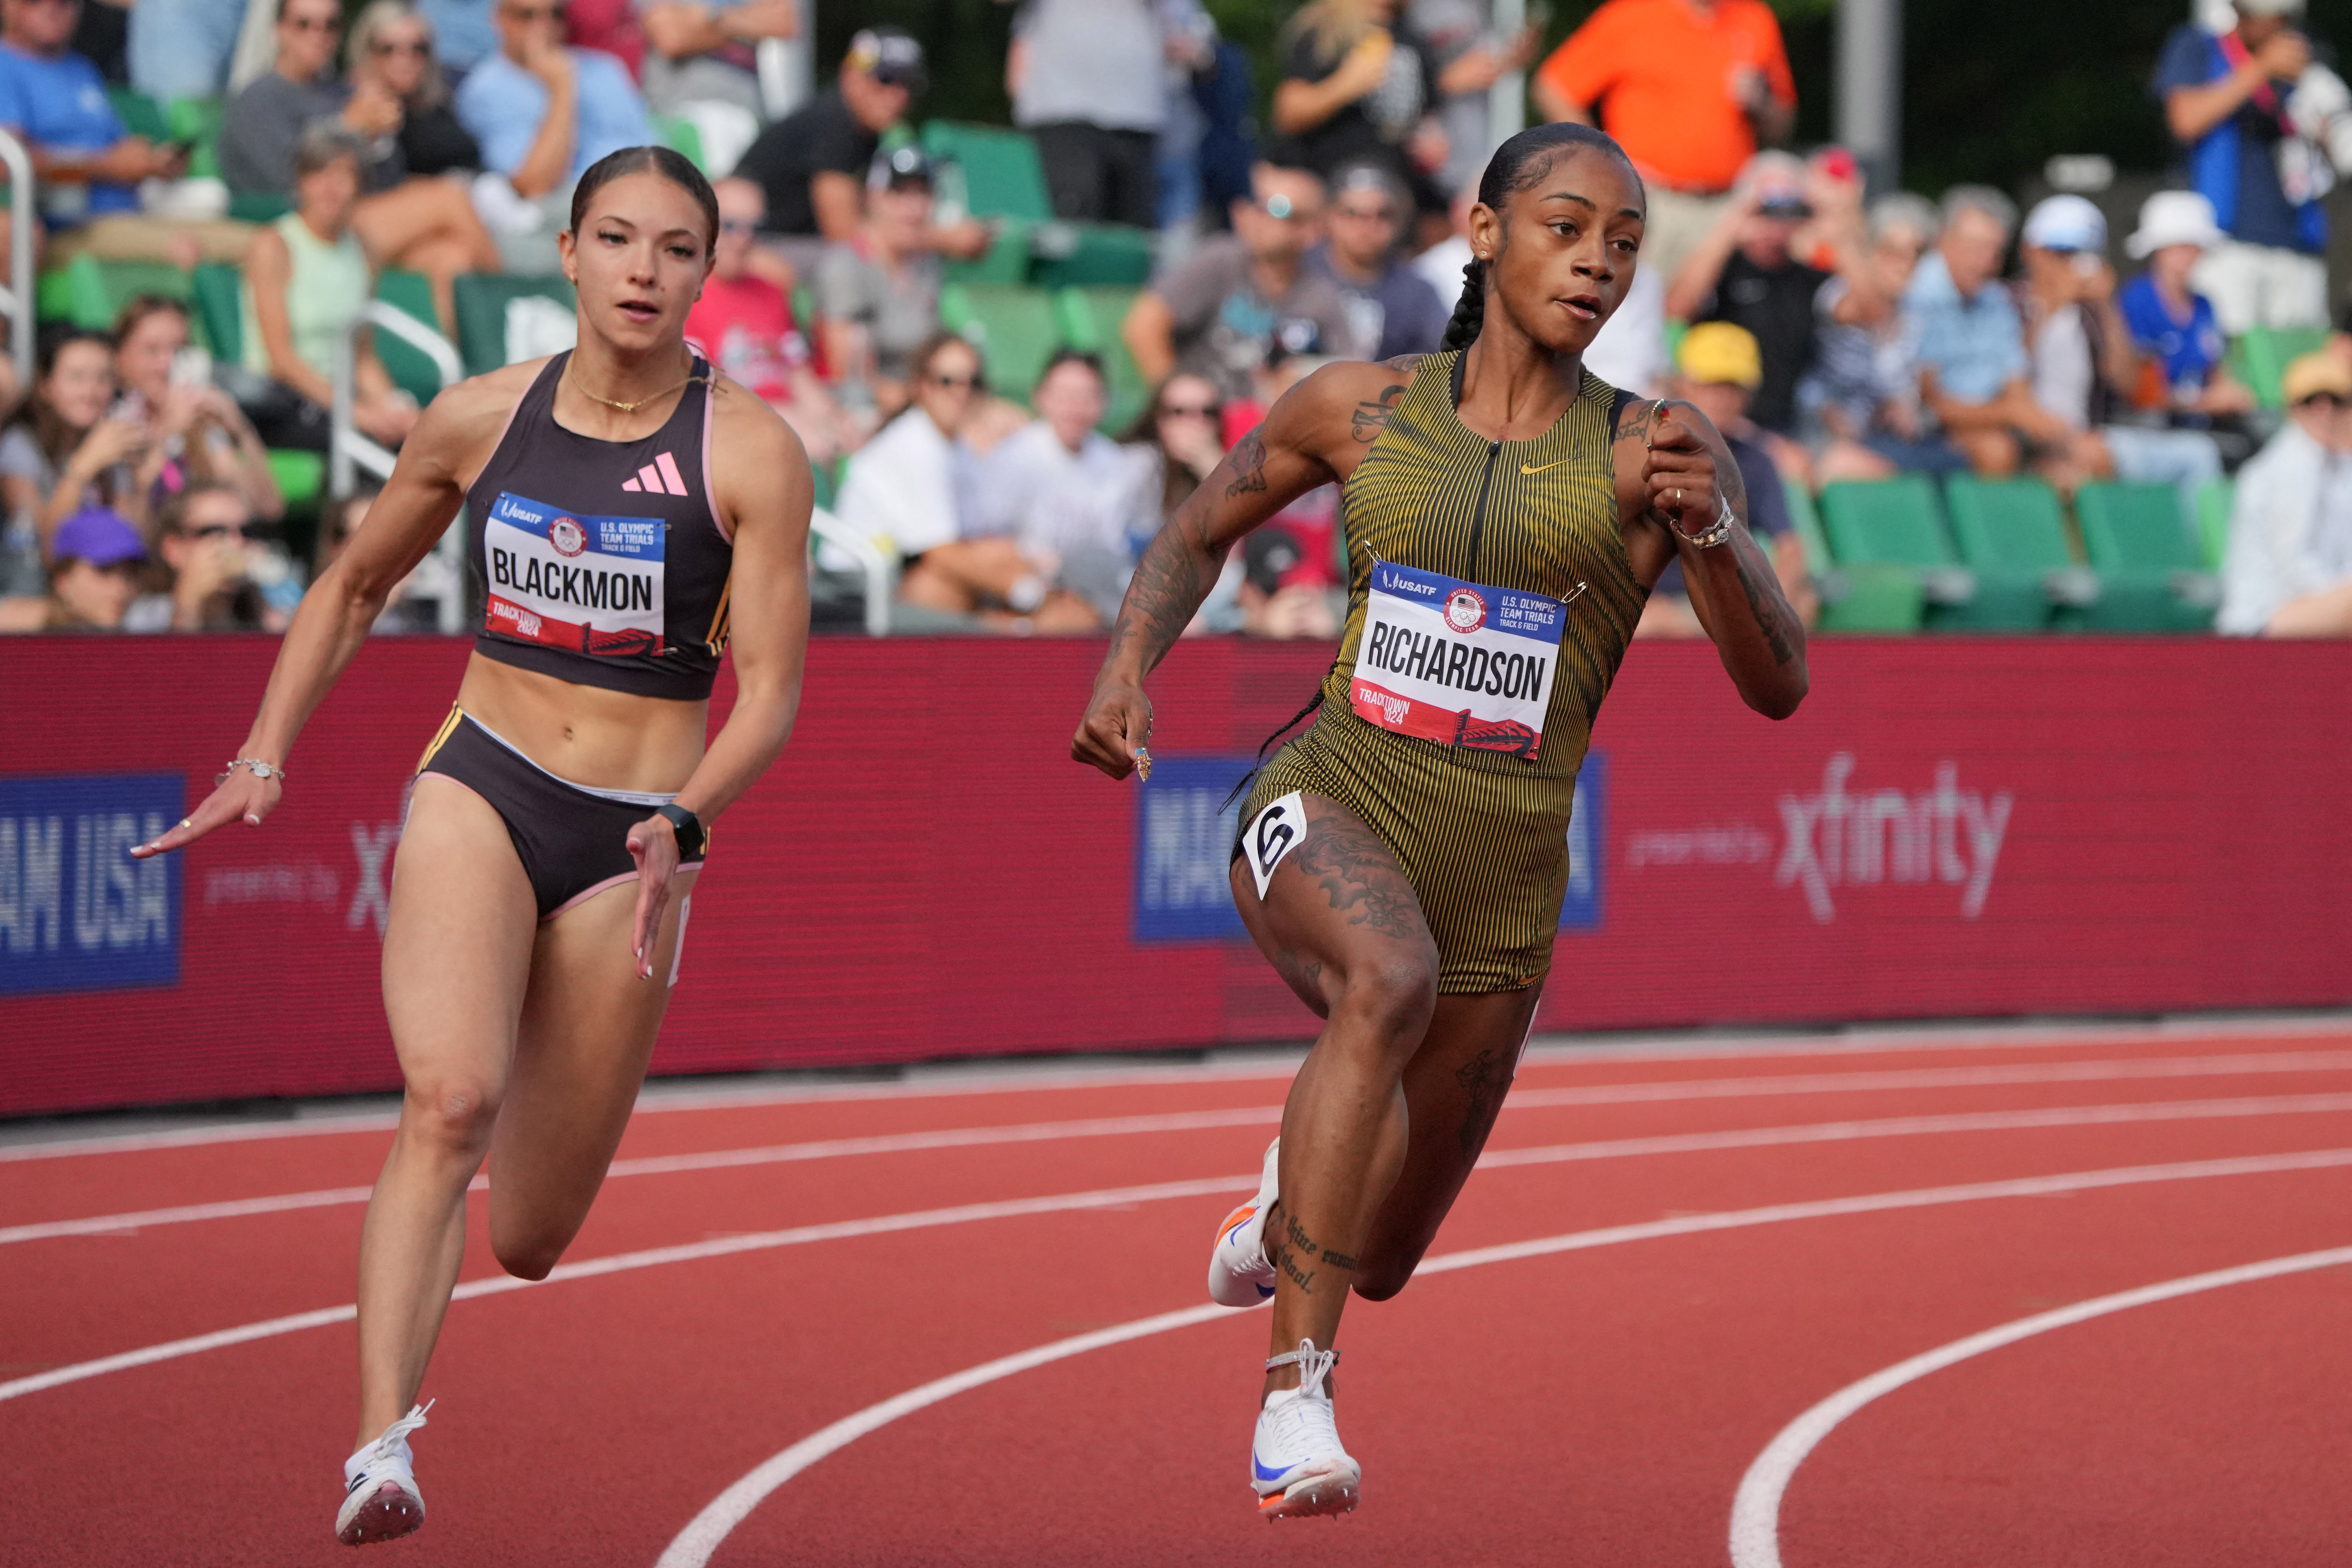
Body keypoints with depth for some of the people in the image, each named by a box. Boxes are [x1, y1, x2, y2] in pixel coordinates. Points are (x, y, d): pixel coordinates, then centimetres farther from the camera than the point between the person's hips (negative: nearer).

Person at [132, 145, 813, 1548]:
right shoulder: (482, 420, 1)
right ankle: (383, 1448, -33)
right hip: (479, 791, 1)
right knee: (451, 1101, -27)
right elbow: (357, 584, 17)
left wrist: (686, 825, -25)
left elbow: (771, 687, -9)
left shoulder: (751, 453, -8)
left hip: (633, 840, -1)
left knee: (530, 1238, 5)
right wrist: (266, 761, 10)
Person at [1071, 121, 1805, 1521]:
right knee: (1386, 982, -39)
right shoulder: (1362, 409, 2)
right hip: (1329, 802, -2)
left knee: (1380, 1264, 13)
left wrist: (1708, 526, -26)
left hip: (1502, 866, 2)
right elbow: (1199, 533, 19)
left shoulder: (1653, 451, -2)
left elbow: (1778, 686, -9)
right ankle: (1297, 1399, -37)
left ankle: (1293, 1190, 53)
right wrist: (1127, 665, 0)